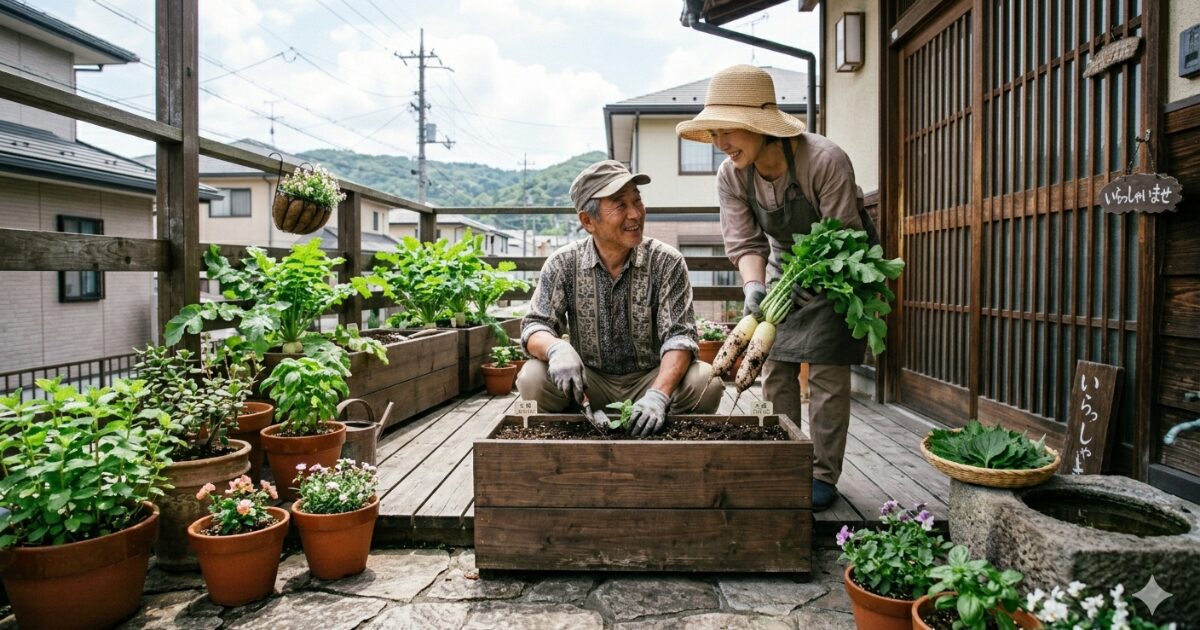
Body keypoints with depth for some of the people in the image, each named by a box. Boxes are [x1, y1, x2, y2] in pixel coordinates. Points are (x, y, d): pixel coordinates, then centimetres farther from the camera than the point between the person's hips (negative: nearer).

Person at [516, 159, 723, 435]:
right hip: (590, 382, 0)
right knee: (533, 378, -27)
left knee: (706, 381, -27)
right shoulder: (562, 264, -6)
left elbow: (679, 336, -16)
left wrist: (658, 394, -34)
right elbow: (535, 326, -10)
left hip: (650, 378, 0)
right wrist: (556, 348, -36)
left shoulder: (667, 262, -10)